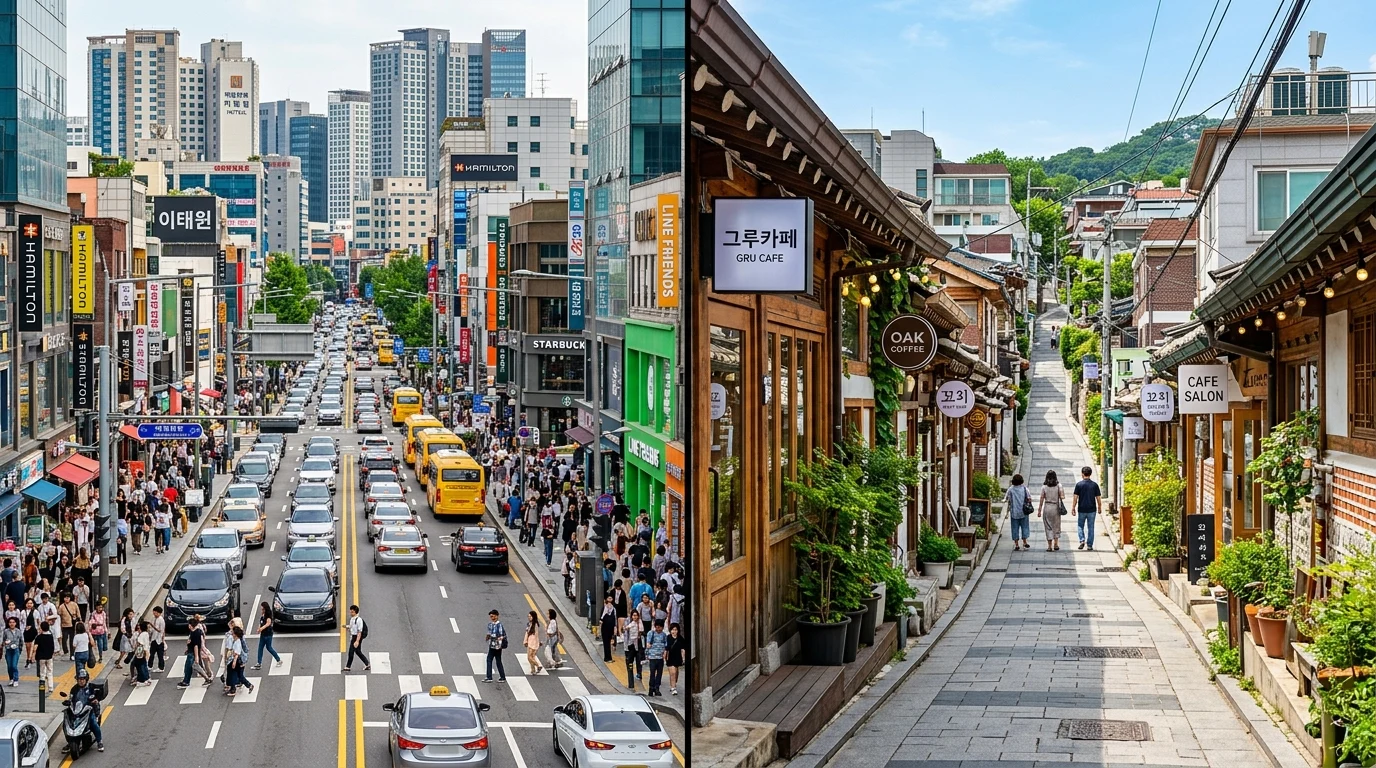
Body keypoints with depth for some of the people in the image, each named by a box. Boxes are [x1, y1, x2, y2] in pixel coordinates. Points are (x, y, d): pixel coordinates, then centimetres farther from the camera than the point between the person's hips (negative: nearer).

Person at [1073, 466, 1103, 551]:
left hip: (1081, 510, -1)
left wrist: (1073, 509, 1)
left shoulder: (1079, 484, -7)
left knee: (1080, 526, 15)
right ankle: (1089, 545, 8)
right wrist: (1100, 507, 14)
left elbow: (1076, 497, -7)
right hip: (1092, 510, 1)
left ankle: (1082, 540, -4)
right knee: (1090, 528, 8)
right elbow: (1098, 498, 0)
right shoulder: (1095, 485, -3)